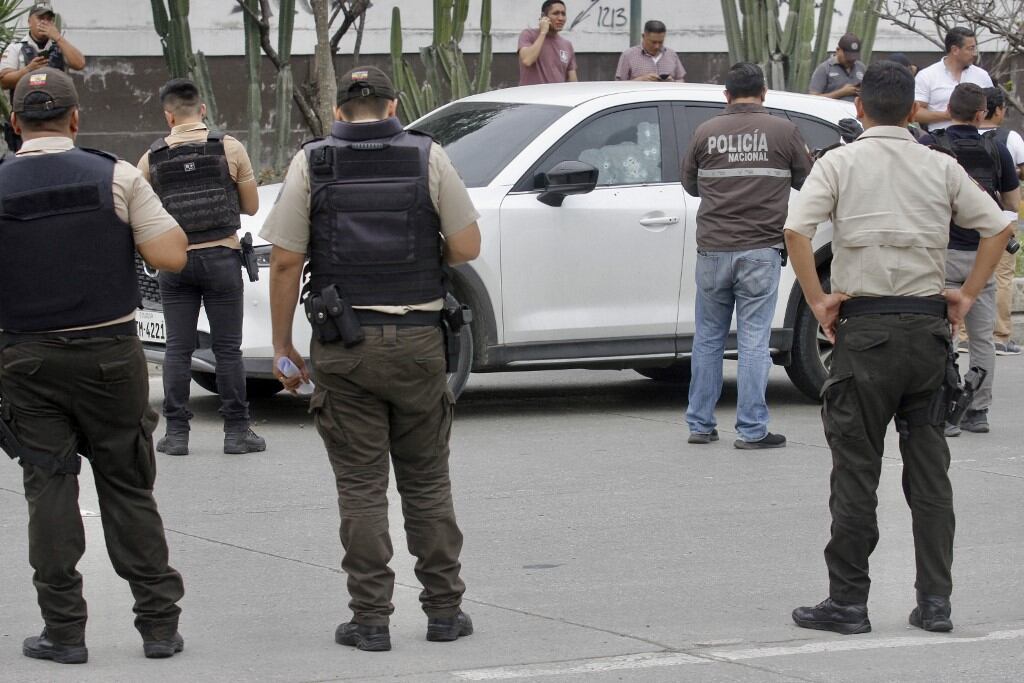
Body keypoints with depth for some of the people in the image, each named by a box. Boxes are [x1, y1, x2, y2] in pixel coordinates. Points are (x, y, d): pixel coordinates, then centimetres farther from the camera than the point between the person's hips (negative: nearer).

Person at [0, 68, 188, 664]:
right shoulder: (117, 178, -6)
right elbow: (171, 257, -9)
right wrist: (160, 219, 9)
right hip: (109, 353, 0)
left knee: (50, 490, 5)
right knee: (129, 489, 8)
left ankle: (64, 630, 3)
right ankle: (159, 622, 9)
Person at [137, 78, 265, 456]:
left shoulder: (152, 158, -1)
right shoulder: (230, 148, -4)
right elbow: (251, 206, 4)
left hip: (174, 262, 1)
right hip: (221, 256, -1)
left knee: (178, 348, 7)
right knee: (228, 348, 4)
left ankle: (176, 432, 6)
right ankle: (236, 431, 5)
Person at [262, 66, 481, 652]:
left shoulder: (311, 164, 0)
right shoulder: (429, 158, 0)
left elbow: (285, 262, -4)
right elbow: (467, 248, -2)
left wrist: (283, 347, 3)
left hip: (343, 343, -1)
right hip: (417, 338, 1)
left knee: (361, 485, 3)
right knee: (428, 481, 11)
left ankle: (371, 617, 2)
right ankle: (445, 608, 14)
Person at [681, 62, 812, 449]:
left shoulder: (706, 132, 2)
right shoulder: (783, 132, -2)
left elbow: (690, 185, 14)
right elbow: (807, 181, 10)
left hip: (712, 249, 2)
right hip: (760, 250, -2)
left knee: (708, 338, 12)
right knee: (754, 341, 0)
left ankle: (700, 425, 15)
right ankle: (752, 430, -1)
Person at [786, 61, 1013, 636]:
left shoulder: (841, 163, -2)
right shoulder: (941, 167, 6)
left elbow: (797, 229, -16)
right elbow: (998, 226, 5)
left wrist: (817, 300, -7)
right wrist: (967, 294, 9)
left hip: (865, 327, -3)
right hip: (929, 325, 3)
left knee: (856, 469, 2)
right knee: (930, 467, 9)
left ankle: (848, 602, 3)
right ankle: (935, 601, 9)